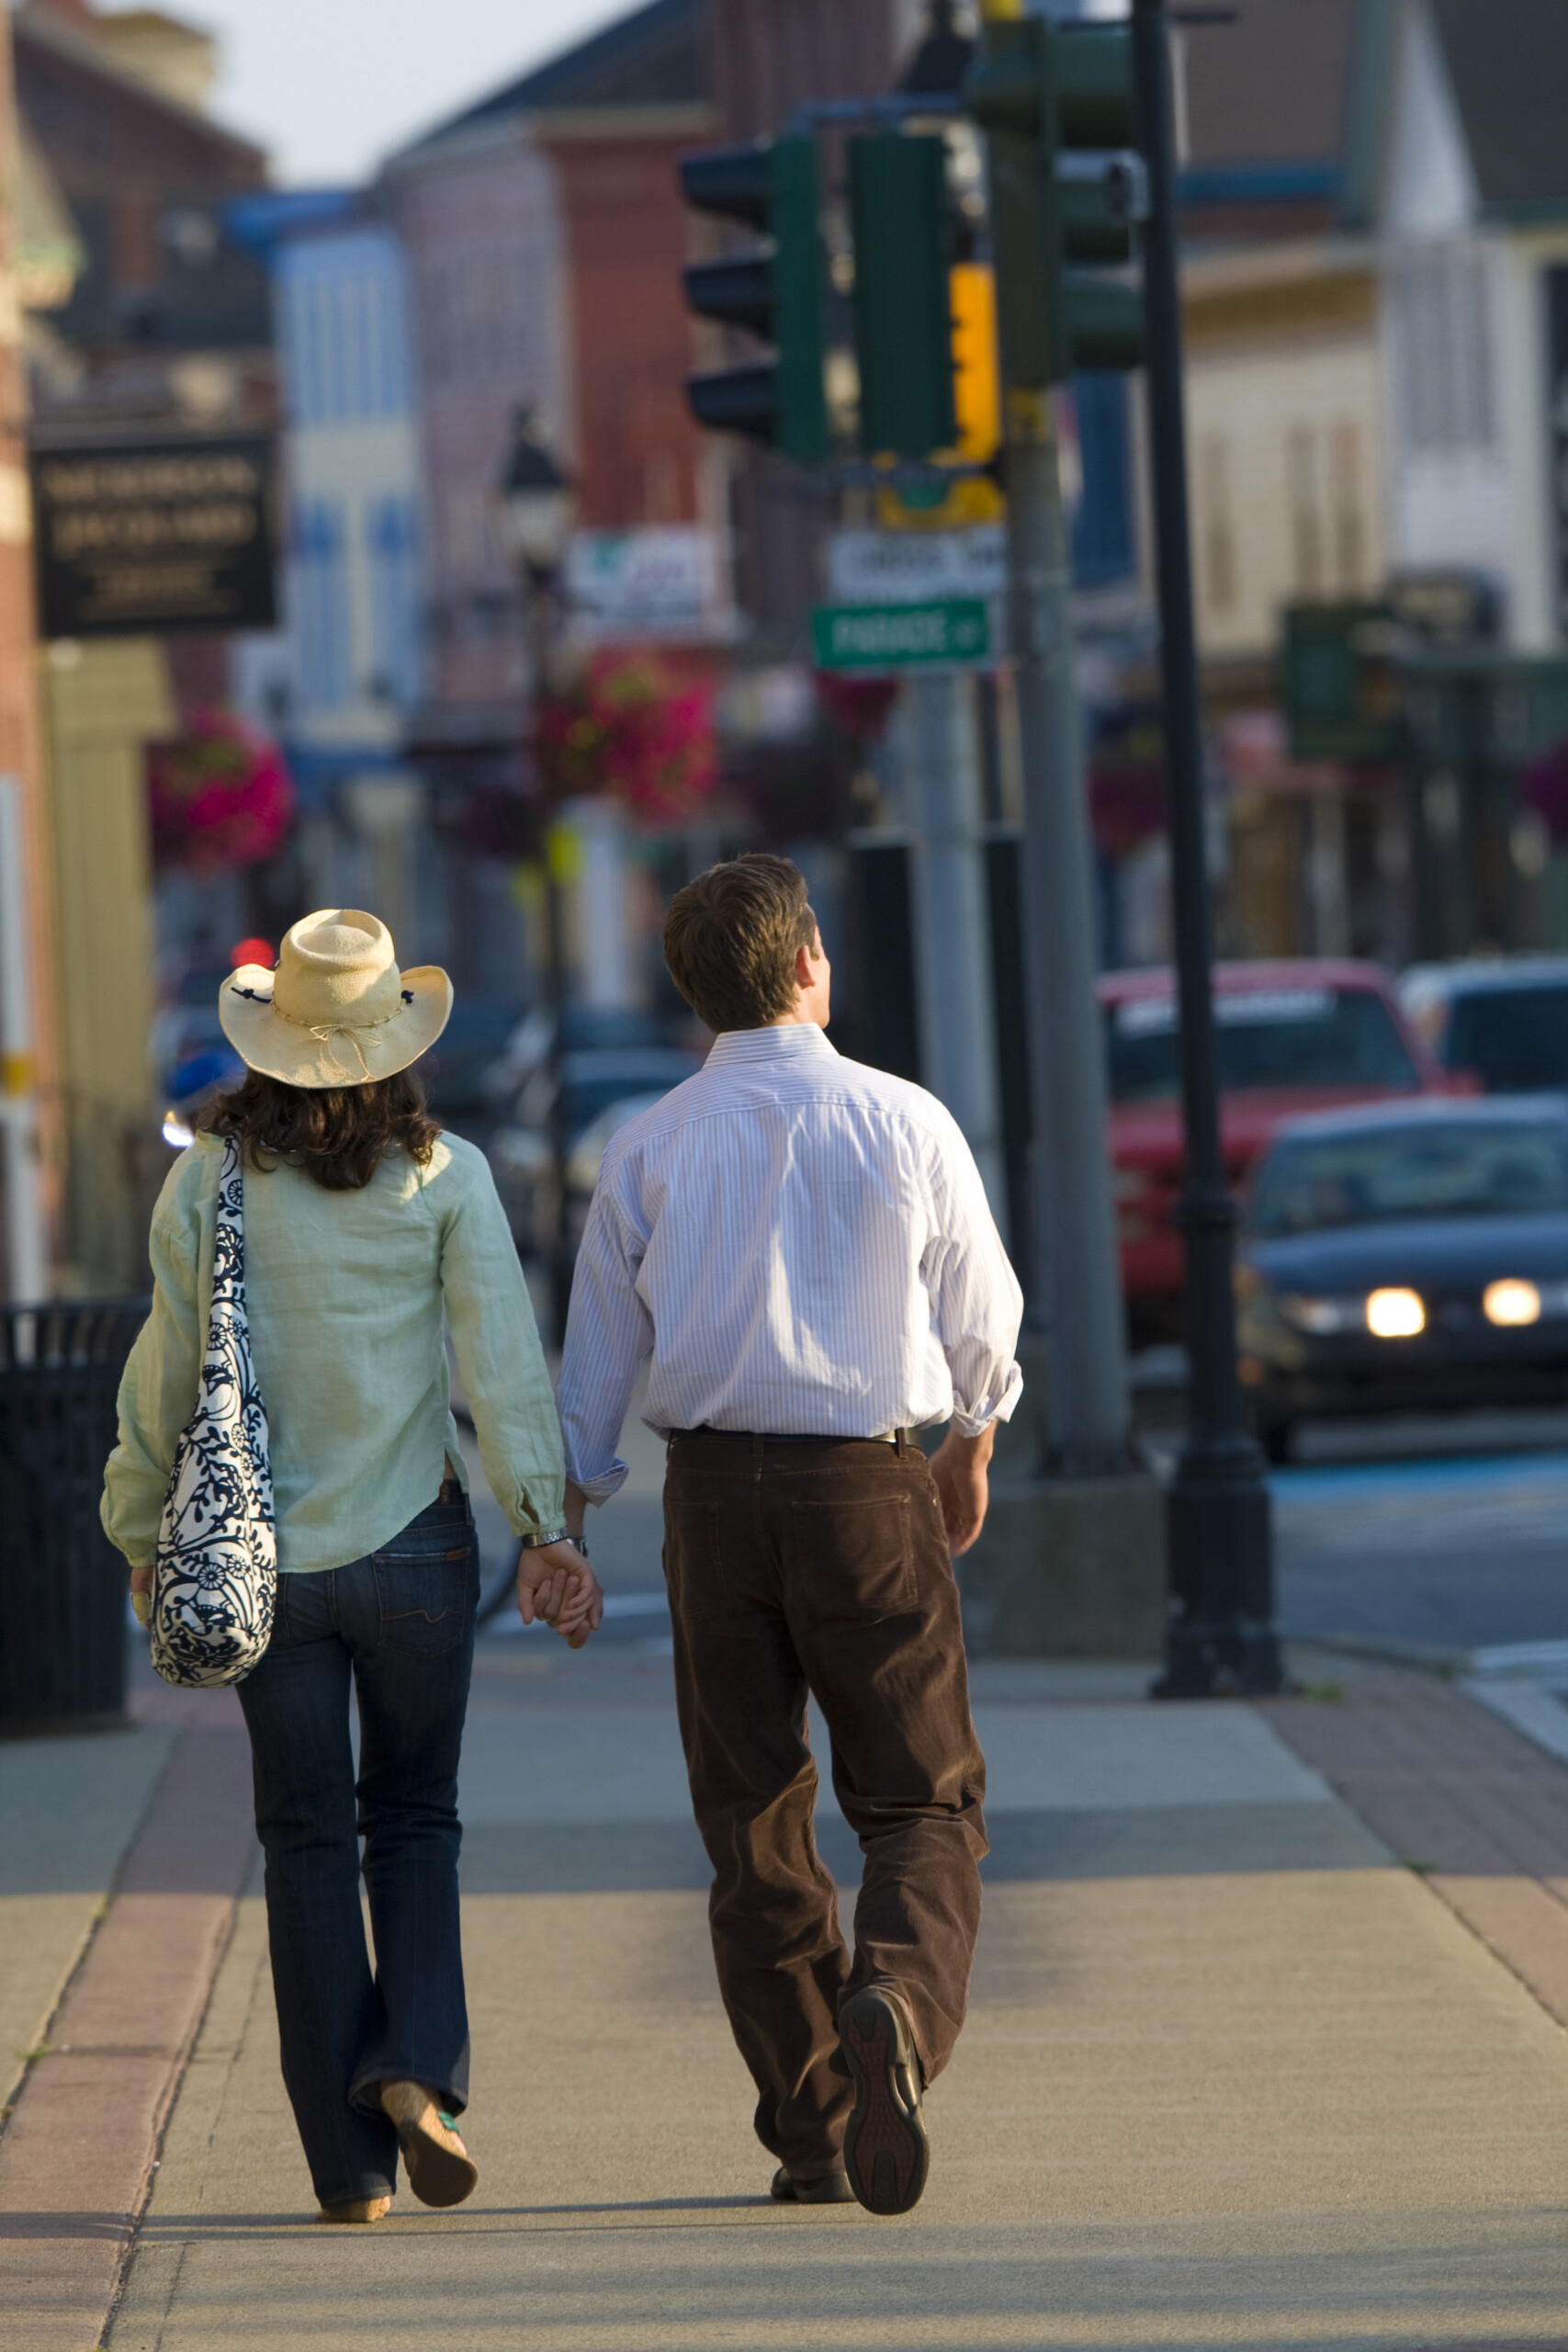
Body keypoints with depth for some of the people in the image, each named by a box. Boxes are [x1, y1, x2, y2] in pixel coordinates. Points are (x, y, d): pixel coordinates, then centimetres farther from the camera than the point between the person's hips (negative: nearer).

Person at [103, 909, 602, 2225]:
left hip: (262, 1556, 1)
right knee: (416, 1819, 15)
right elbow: (503, 1359, -10)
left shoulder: (206, 1183, -3)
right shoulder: (444, 1177, -5)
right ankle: (419, 2070, -9)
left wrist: (142, 1530, 13)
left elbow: (166, 1375, 1)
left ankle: (351, 2164, 5)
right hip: (415, 1544, -1)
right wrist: (546, 1526, -9)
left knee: (309, 1843, 7)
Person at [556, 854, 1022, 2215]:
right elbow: (982, 1318, 7)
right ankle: (896, 2007, -26)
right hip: (871, 1489, -2)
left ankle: (811, 2137, 12)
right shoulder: (907, 1125, -4)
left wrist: (567, 1523, 14)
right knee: (925, 1806, 4)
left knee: (752, 1824, 11)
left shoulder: (652, 1149, 0)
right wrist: (974, 1444, 25)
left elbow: (598, 1352, 4)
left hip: (714, 1489, 2)